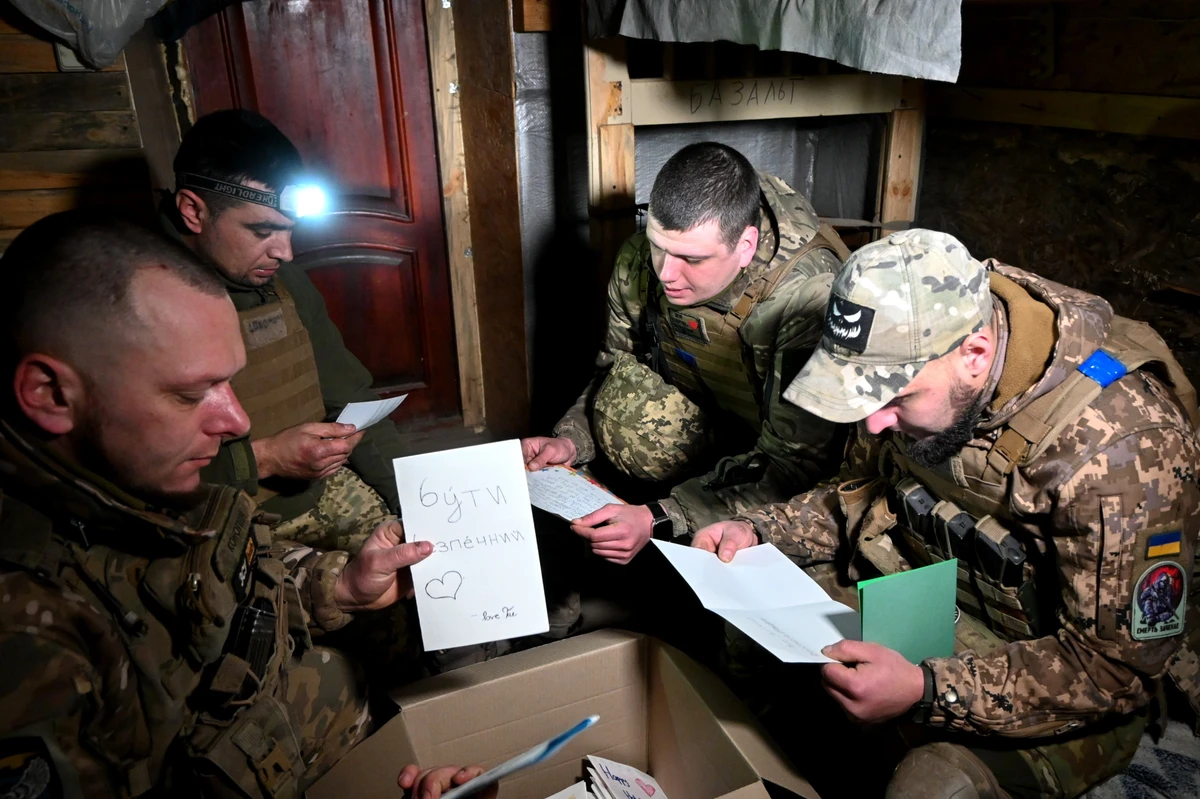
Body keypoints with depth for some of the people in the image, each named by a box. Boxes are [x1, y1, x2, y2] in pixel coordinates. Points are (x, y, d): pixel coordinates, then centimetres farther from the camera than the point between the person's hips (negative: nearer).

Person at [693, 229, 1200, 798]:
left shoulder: (1119, 445, -31)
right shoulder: (912, 354, -12)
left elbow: (1117, 667, -24)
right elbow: (864, 492, 4)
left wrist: (927, 692, -35)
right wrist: (758, 531, -13)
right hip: (923, 590, 6)